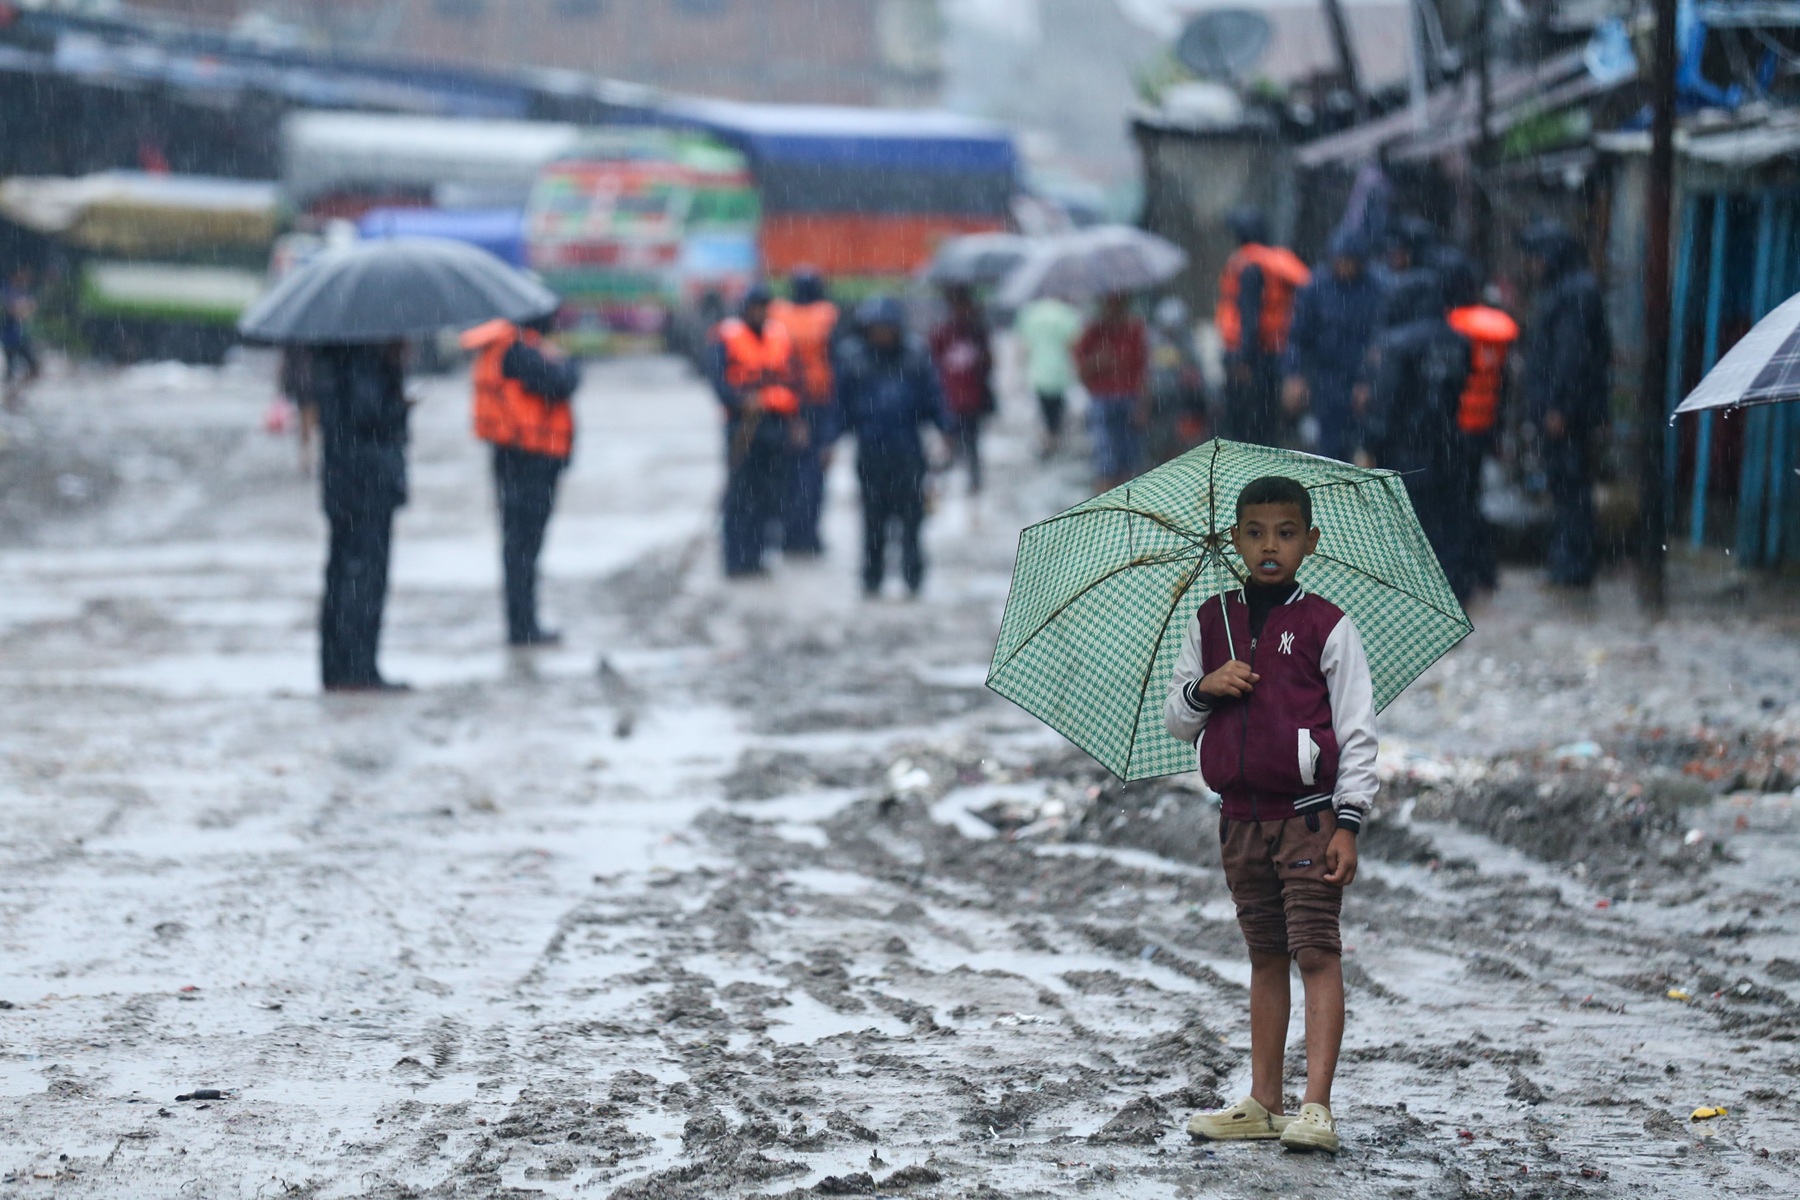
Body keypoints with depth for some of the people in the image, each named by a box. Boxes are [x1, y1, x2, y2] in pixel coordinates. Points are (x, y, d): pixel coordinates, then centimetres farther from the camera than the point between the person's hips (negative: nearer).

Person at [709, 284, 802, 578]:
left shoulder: (781, 336, 14)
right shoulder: (727, 338, 0)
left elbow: (792, 381, 15)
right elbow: (719, 380, -7)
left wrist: (794, 421, 6)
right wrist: (742, 401, -24)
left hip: (777, 424, 5)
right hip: (743, 424, -5)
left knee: (769, 497, 5)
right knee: (740, 495, -5)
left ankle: (753, 556, 14)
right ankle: (736, 560, -2)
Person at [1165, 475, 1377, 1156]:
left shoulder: (1326, 627, -3)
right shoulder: (1211, 623, 10)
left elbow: (1358, 732, -4)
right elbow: (1175, 721, 14)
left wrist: (1347, 824, -10)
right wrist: (1205, 688, -8)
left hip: (1308, 813, -5)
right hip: (1242, 818, 5)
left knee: (1317, 953, -8)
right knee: (1265, 957, 12)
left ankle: (1317, 1107, -12)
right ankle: (1262, 1104, 16)